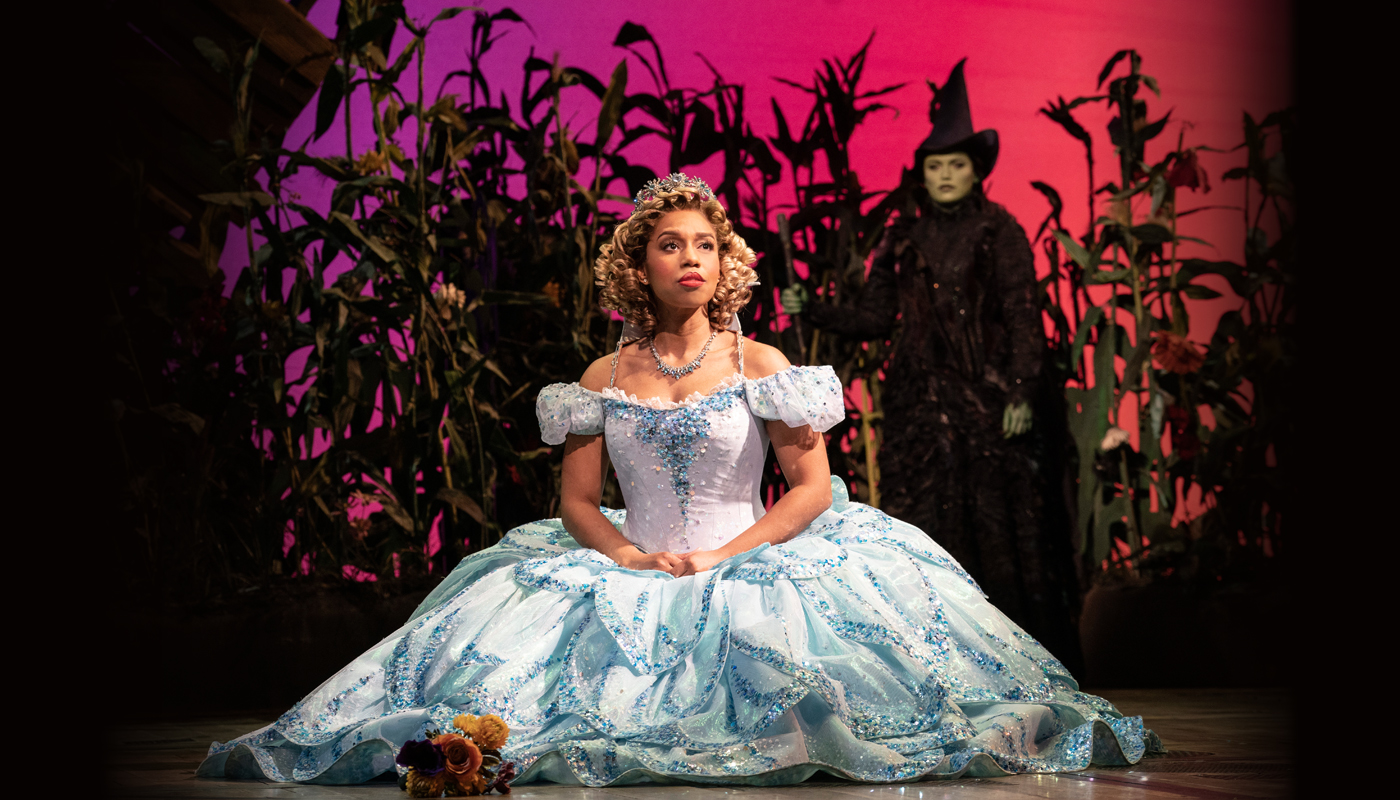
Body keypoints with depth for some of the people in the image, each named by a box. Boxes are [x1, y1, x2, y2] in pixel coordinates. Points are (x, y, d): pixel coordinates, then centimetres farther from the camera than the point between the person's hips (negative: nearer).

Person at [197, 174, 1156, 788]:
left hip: (753, 566, -1)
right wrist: (634, 558, -13)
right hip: (632, 575, 2)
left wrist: (725, 558, -13)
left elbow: (814, 489, -2)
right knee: (520, 617, -16)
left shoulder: (760, 364, 2)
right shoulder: (605, 379, 8)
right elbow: (577, 503, 6)